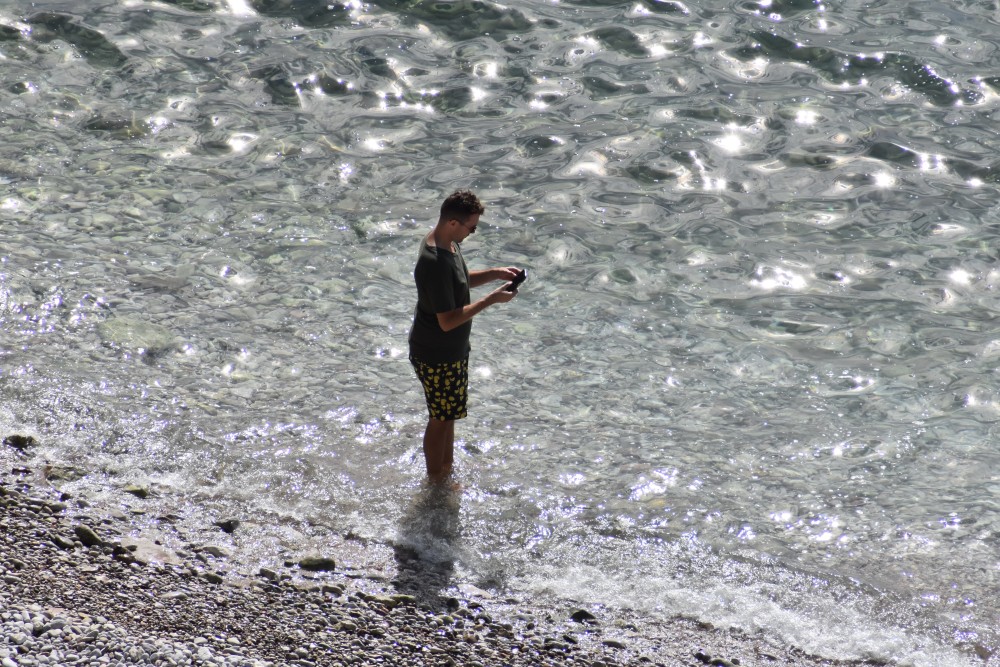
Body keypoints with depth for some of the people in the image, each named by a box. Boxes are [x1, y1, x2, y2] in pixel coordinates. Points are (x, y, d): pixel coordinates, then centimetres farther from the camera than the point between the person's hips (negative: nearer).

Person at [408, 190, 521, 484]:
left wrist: (495, 273, 0)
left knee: (448, 414, 25)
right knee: (440, 419, 9)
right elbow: (448, 321, -31)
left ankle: (448, 468, 42)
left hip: (452, 349, 9)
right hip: (436, 357, -9)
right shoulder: (435, 263, -33)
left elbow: (461, 280, 16)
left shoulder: (447, 243, -2)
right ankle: (436, 481, 27)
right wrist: (491, 299, -26)